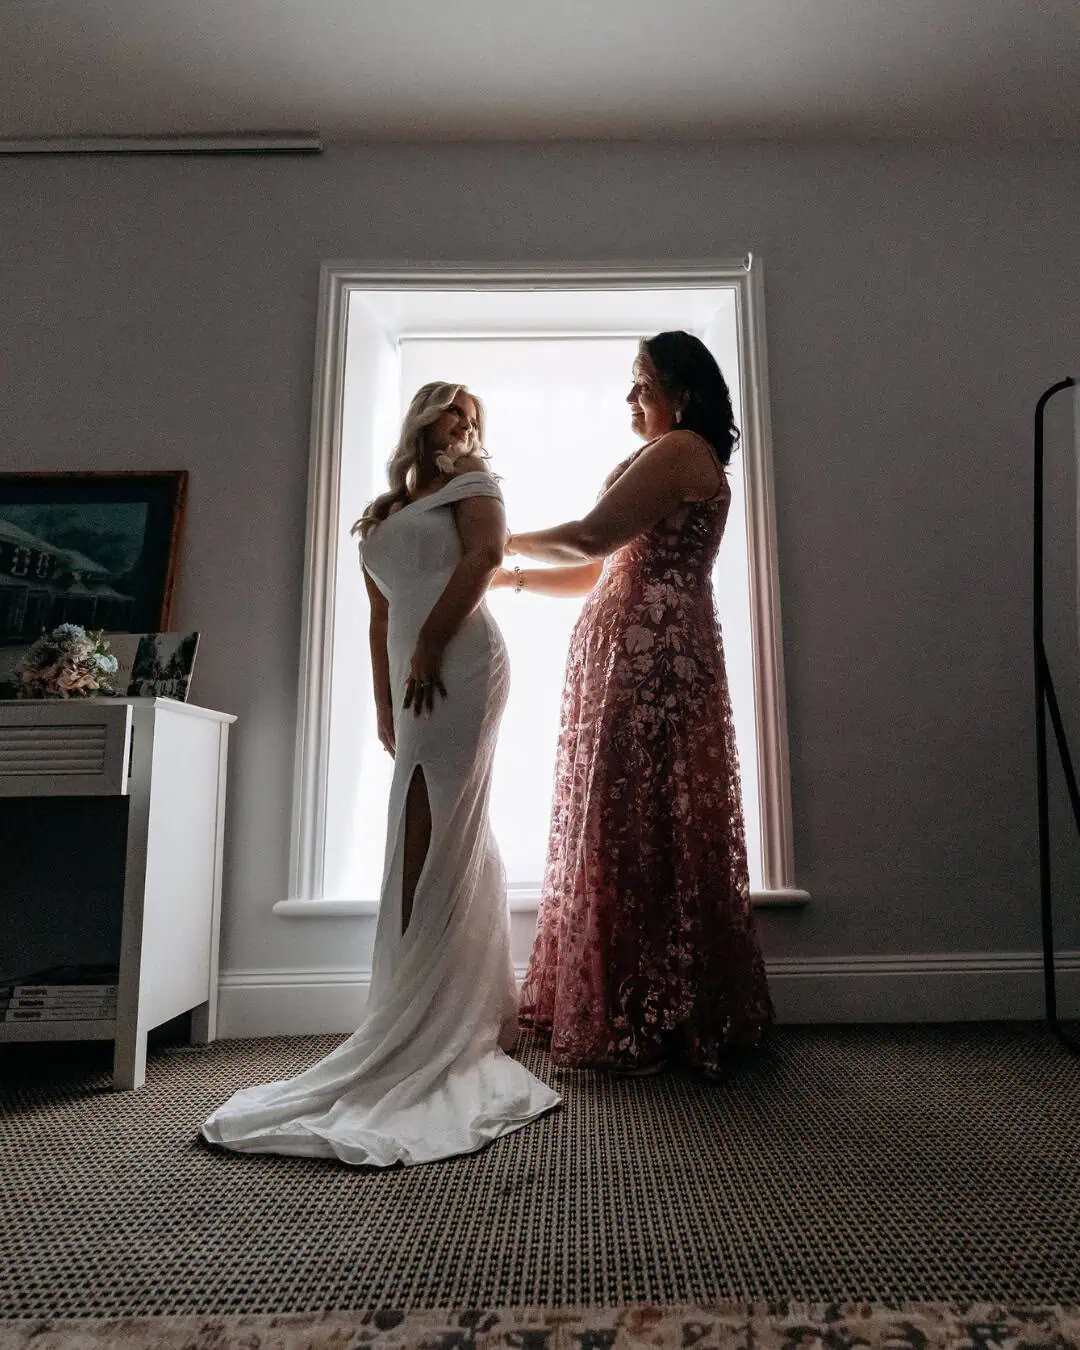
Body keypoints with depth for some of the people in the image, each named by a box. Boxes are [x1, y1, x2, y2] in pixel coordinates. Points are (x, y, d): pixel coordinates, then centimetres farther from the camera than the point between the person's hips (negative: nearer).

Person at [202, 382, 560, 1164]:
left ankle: (417, 1030, -5)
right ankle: (479, 1017, 18)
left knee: (428, 843, -11)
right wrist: (384, 704, 13)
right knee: (459, 843, 8)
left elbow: (486, 553, -10)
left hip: (460, 665, -6)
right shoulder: (382, 515, 27)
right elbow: (382, 615, 21)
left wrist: (428, 649, -14)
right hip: (417, 677, 7)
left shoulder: (473, 483, 10)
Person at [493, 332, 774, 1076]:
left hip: (649, 655, -10)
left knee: (635, 825, -7)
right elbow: (601, 571, 22)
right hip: (638, 656, 10)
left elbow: (592, 538, -13)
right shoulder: (673, 462, 27)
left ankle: (637, 1020, 5)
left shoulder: (678, 450, -3)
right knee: (657, 827, 10)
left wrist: (510, 542, 4)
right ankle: (678, 1014, 20)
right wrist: (514, 578, 17)